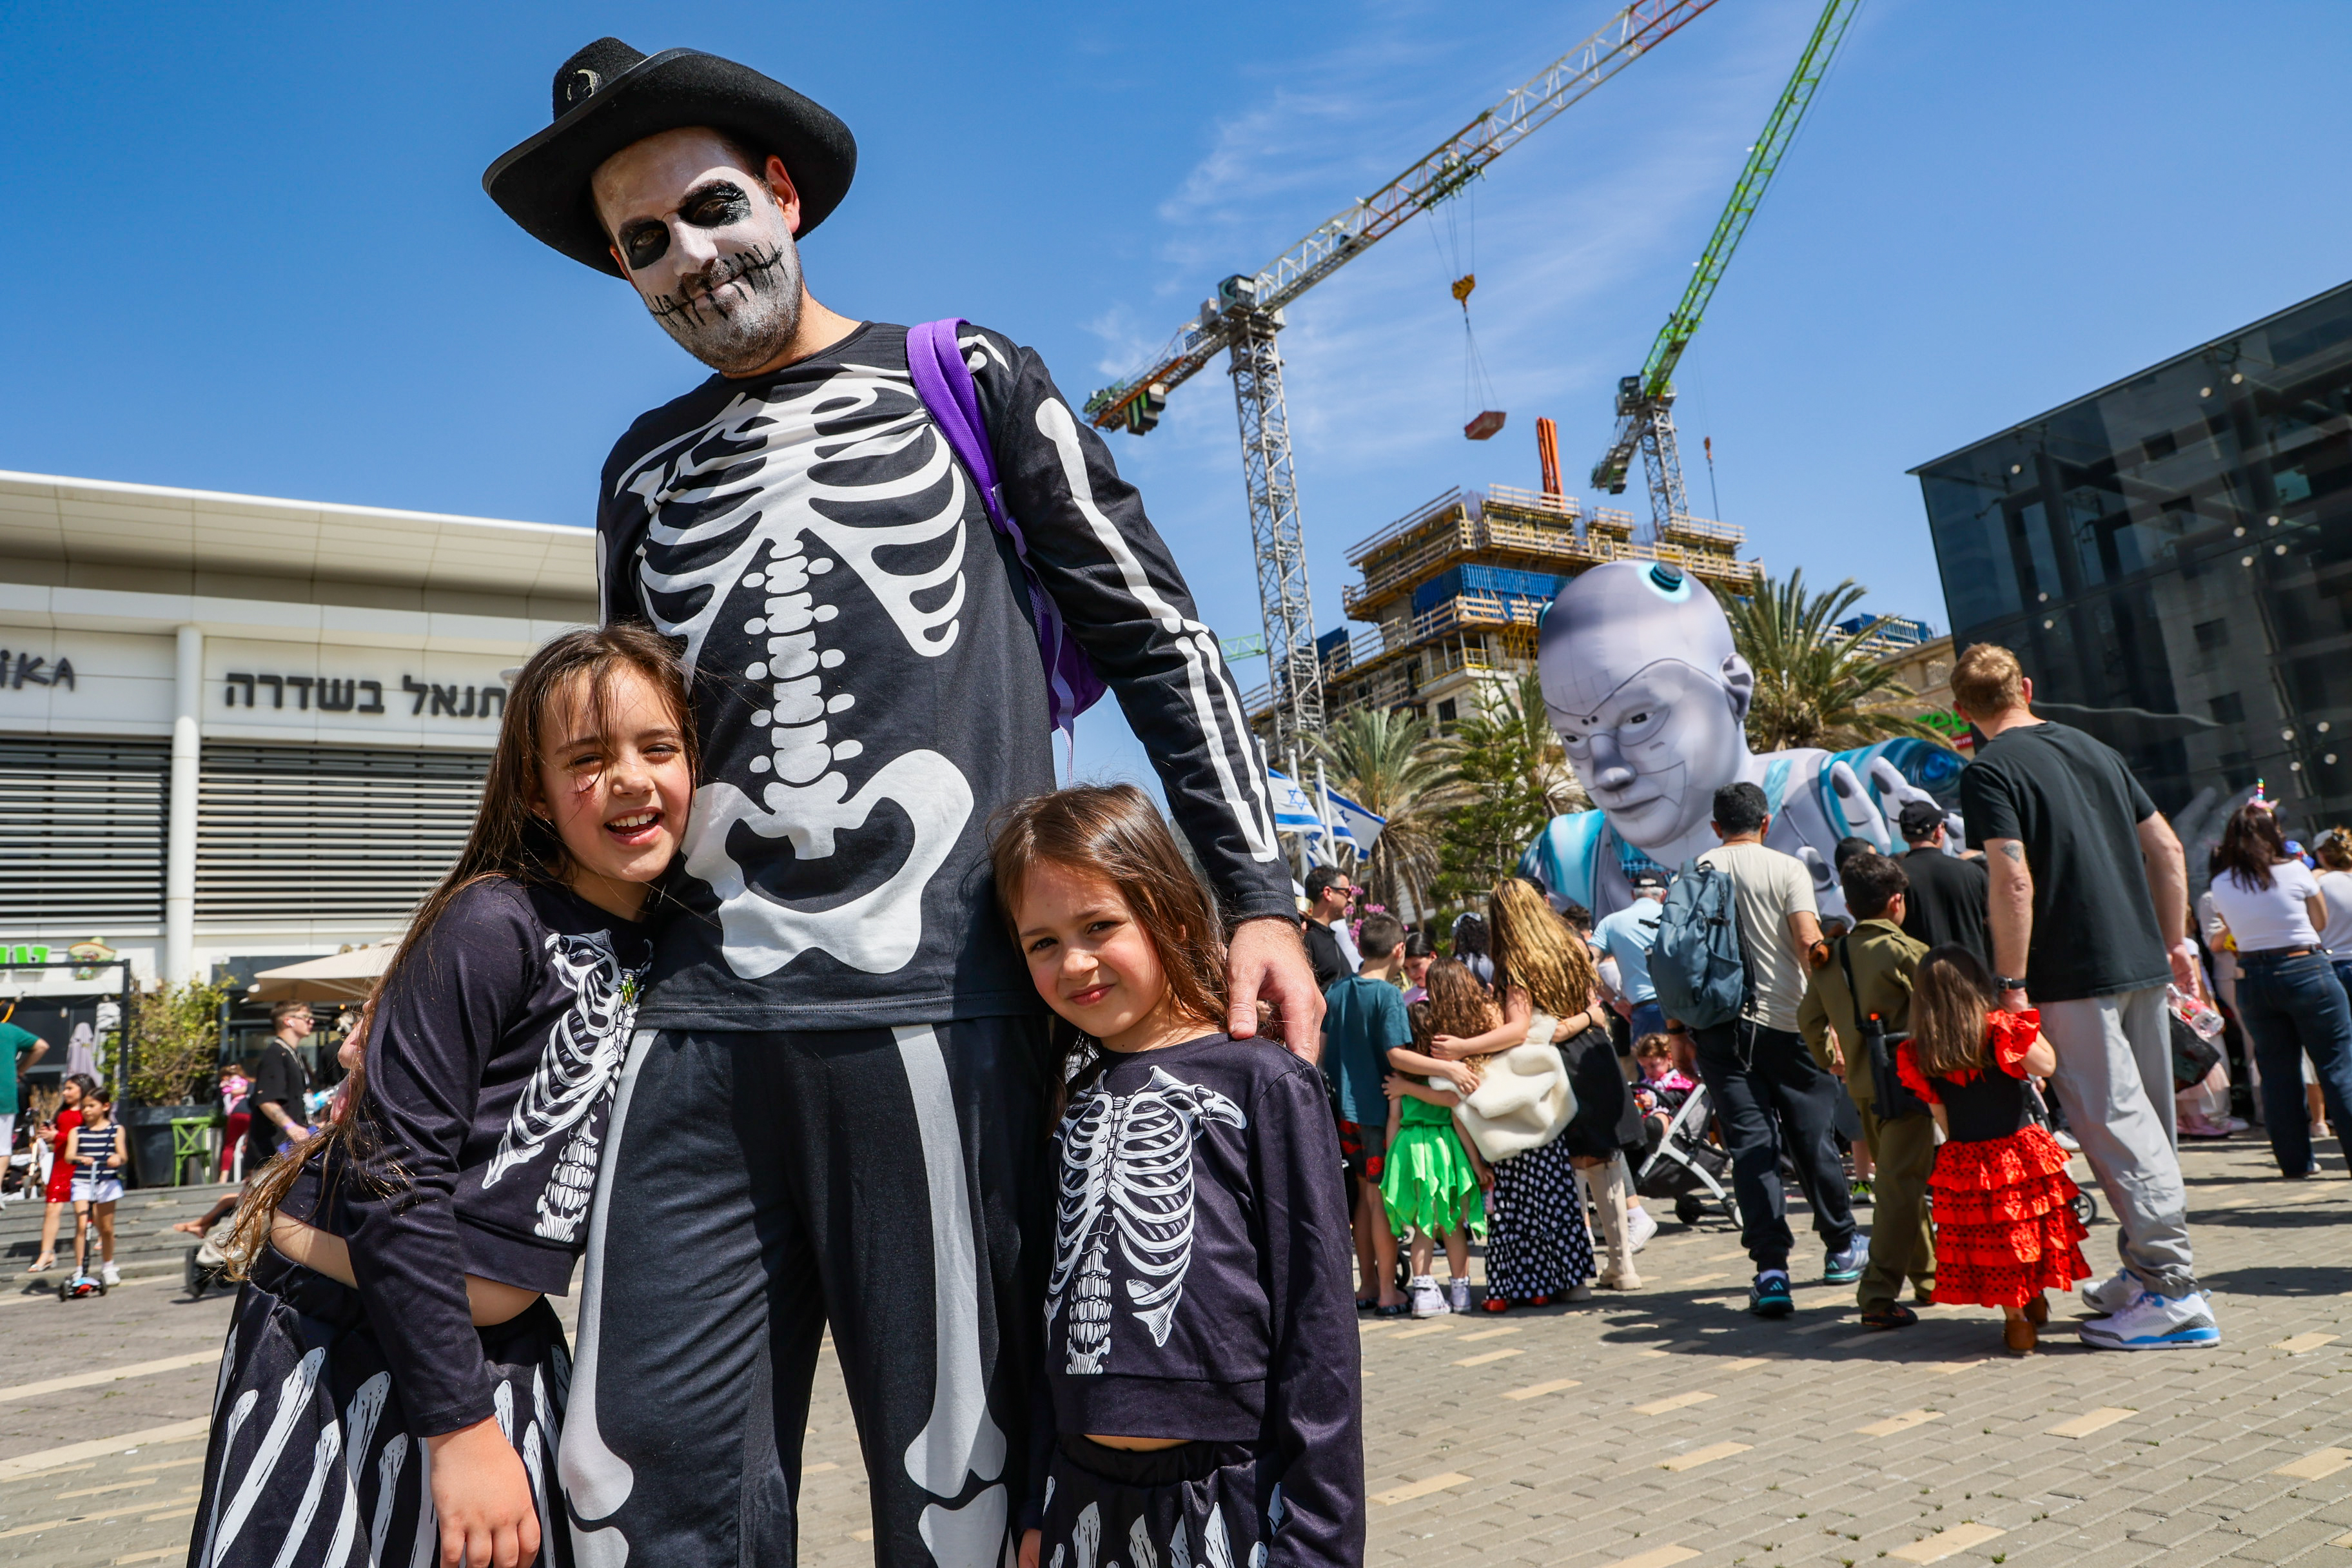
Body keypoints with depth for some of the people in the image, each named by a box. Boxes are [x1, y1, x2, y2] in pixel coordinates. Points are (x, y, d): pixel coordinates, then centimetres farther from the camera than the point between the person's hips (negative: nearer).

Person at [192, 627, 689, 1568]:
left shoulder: (671, 954, 1)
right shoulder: (494, 925, -19)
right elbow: (394, 1176, -21)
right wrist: (461, 1423, -21)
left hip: (507, 1342, 6)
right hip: (343, 1326, -6)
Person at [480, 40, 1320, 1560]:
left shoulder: (965, 381, 10)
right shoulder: (646, 469, 21)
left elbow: (1161, 637, 6)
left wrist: (1259, 895, -3)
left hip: (940, 1004, -4)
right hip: (702, 1026, 4)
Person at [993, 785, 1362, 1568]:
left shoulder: (1263, 1083, -10)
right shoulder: (1072, 1099, 6)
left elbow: (1317, 1321, -10)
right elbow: (1053, 1311, 12)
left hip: (1230, 1496, -4)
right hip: (1083, 1494, 5)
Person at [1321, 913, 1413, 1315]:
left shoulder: (1338, 991, 6)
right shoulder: (1389, 995, -14)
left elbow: (1321, 1049, 11)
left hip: (1346, 1110, 6)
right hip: (1379, 1110, -6)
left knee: (1364, 1195, 16)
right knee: (1383, 1199, 1)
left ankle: (1367, 1284, 24)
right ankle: (1388, 1292, 8)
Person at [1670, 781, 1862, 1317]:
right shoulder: (1787, 869, -2)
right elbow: (1809, 944, -12)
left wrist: (1681, 1025, 13)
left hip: (1718, 1027, 1)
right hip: (1785, 1023, -1)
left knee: (1750, 1144, 0)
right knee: (1813, 1138, 13)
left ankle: (1771, 1268, -9)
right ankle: (1842, 1249, 30)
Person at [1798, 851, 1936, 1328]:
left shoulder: (1829, 956, 6)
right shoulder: (1905, 951, -12)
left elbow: (1810, 1020, 11)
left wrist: (1831, 1058, 23)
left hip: (1862, 1083, 7)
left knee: (1895, 1178, 19)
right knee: (1900, 1185, -7)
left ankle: (1928, 1276, 33)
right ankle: (1879, 1295, -11)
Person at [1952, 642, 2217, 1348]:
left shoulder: (1988, 771, -10)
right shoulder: (2095, 750, 13)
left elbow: (2013, 881, -18)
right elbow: (2167, 849, 14)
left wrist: (2010, 982, -13)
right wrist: (2174, 942, 19)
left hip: (2074, 978, -8)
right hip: (2143, 962, 8)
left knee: (2117, 1126, -4)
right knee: (2147, 1123, 15)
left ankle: (2175, 1291, -2)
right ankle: (2146, 1271, 26)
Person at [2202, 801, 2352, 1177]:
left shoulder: (2221, 885, 0)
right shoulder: (2294, 871, -7)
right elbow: (2321, 922, 6)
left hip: (2252, 980, 3)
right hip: (2305, 971, -3)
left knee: (2278, 1072, 10)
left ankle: (2296, 1161, 15)